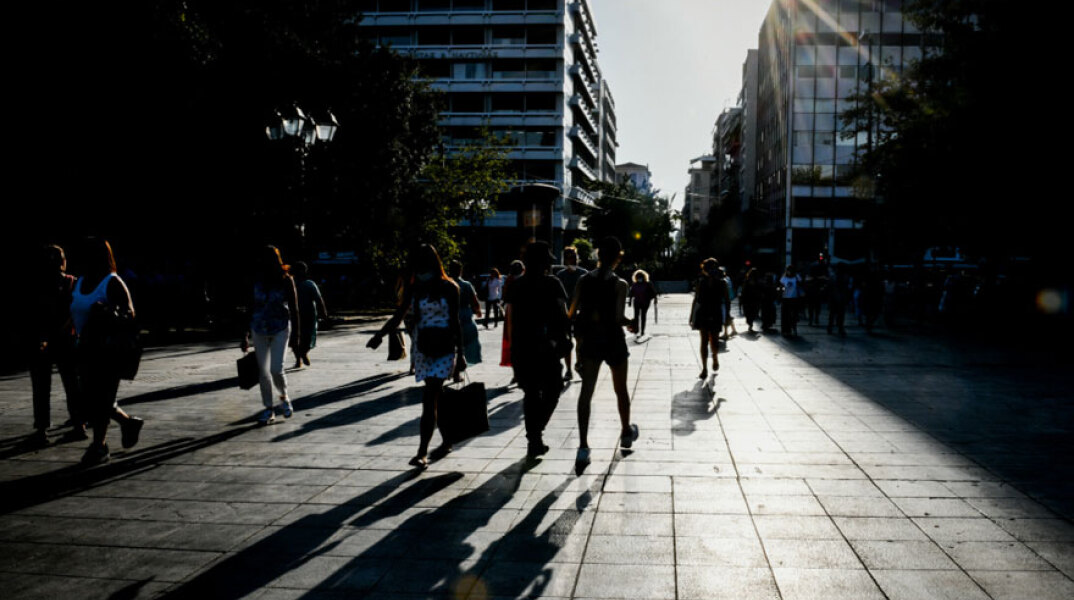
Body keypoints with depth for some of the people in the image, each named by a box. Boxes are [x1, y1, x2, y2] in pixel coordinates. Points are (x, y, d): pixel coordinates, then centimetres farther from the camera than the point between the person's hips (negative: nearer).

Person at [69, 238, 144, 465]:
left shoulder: (112, 283, -8)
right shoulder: (79, 283, 14)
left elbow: (129, 312, -12)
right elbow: (74, 314, 20)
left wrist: (108, 311, -32)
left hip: (108, 350, -7)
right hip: (86, 349, 7)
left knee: (99, 397, -5)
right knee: (87, 397, 9)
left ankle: (99, 445, 7)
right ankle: (128, 422, 28)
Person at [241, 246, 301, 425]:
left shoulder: (286, 280, -8)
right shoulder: (256, 279, -1)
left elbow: (294, 309, -3)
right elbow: (251, 308, 6)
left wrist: (296, 336, -4)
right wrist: (246, 335, 6)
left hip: (280, 329, -3)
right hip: (259, 330, 3)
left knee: (276, 369, -12)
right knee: (263, 371, 5)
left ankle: (284, 397, 18)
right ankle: (268, 409, 18)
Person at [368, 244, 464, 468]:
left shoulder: (449, 288, -4)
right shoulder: (413, 289, 7)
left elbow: (455, 322, -1)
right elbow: (398, 316, 3)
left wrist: (460, 355, 0)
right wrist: (379, 335, -14)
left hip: (444, 348, -5)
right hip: (422, 348, 5)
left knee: (430, 398, -13)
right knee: (436, 397, 12)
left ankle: (422, 452, -14)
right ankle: (446, 441, 29)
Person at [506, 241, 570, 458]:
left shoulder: (516, 285, 7)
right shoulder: (551, 283, -6)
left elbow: (510, 318, 8)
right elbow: (563, 314, -8)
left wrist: (514, 344, 13)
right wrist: (565, 337, 4)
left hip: (521, 345, 4)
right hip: (545, 345, -4)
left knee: (530, 392, 13)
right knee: (551, 389, 9)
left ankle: (533, 439, 17)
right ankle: (536, 431, -9)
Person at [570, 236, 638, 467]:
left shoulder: (584, 281, 0)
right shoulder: (619, 284, -11)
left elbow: (572, 313, -1)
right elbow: (618, 317, -18)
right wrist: (630, 323, 3)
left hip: (590, 341, 2)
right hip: (613, 340, -2)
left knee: (586, 392, 1)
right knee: (621, 389, 18)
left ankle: (583, 446, -9)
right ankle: (626, 433, 38)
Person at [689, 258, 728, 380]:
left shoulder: (722, 283, 0)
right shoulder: (700, 282, 4)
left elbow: (726, 301, 2)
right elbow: (696, 300, 9)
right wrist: (691, 317, 8)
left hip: (716, 315, -1)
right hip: (702, 314, 1)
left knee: (714, 340, 0)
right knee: (704, 341, 1)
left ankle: (715, 358, 33)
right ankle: (704, 369, 5)